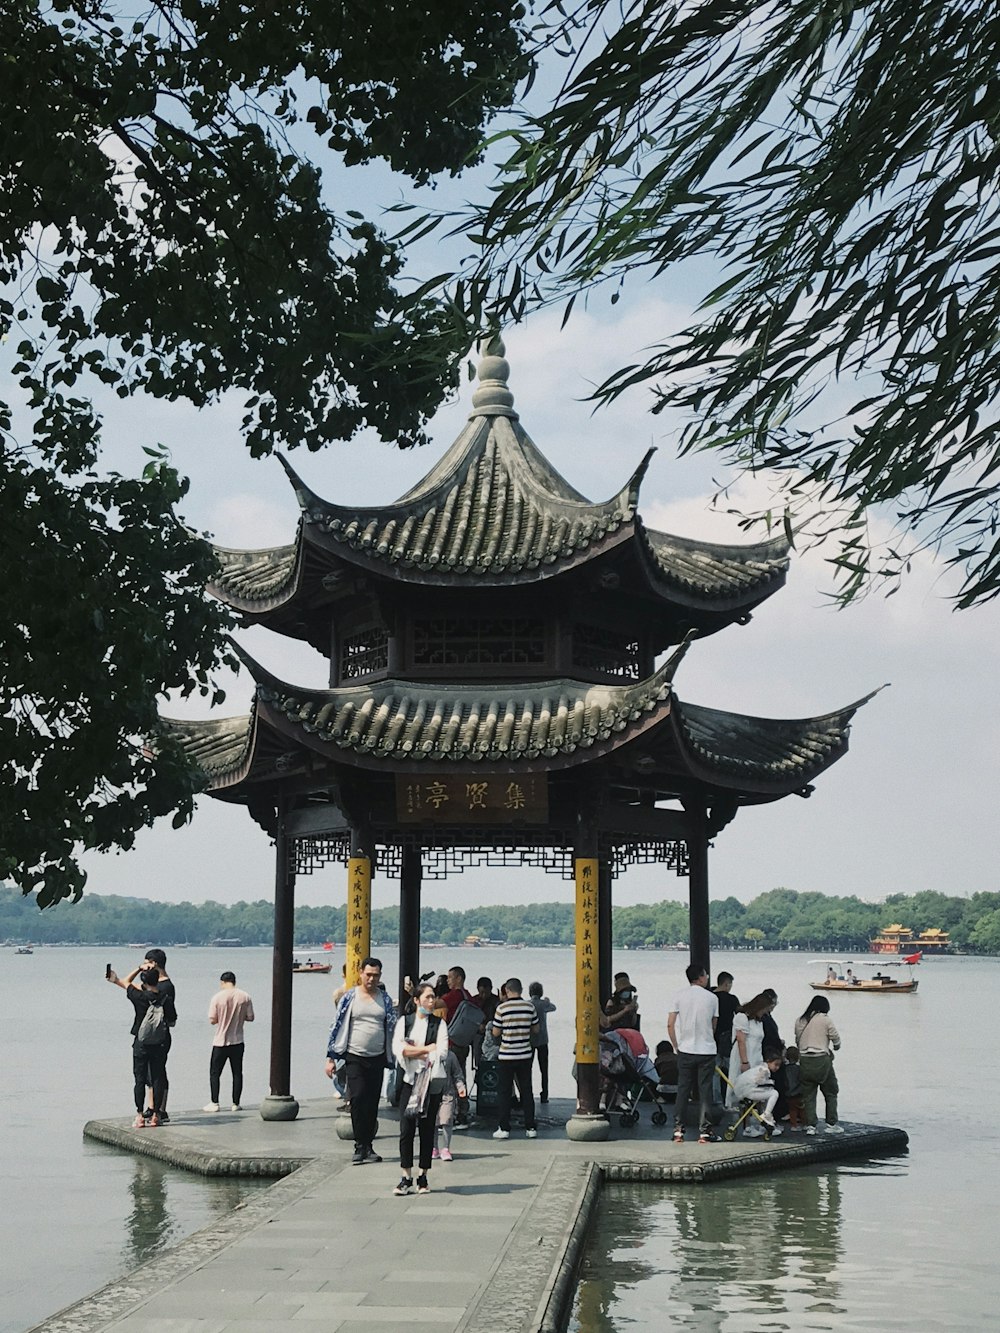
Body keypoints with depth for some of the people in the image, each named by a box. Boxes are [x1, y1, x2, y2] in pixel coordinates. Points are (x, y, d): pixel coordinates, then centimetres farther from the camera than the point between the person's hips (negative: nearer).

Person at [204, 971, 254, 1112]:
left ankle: (214, 1103, 6)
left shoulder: (217, 997, -10)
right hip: (238, 1041, 2)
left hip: (220, 1042, -2)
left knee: (214, 1073, 8)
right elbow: (250, 1017, 1)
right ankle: (236, 1103, 10)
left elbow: (212, 1020, -10)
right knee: (237, 1073, 9)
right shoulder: (245, 997, -3)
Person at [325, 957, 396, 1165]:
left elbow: (393, 1028, 14)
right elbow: (337, 1026, 2)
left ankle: (368, 1145, 14)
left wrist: (393, 1058, 10)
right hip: (354, 1057, -3)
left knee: (372, 1103, 5)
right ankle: (360, 1145, -8)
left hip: (377, 1058, 3)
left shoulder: (385, 999, 8)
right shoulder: (349, 997, 0)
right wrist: (331, 1058, -2)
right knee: (357, 1098, -13)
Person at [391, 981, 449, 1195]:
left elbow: (442, 1053, -7)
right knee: (406, 1129, -5)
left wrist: (413, 1052, -14)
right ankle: (406, 1178, 0)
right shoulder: (404, 1021, 9)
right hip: (409, 1081, 0)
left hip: (432, 1081, 0)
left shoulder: (439, 1024, 6)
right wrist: (426, 1049, -8)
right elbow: (397, 1048, -6)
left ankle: (423, 1177, 10)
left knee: (427, 1129, 3)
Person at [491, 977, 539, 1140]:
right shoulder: (530, 1006, -1)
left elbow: (496, 1033, -5)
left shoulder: (502, 1008, -11)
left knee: (505, 1092, 4)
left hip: (506, 1056, -3)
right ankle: (530, 1128, 10)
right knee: (526, 1091, 9)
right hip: (525, 1055, 3)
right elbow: (535, 1029, 8)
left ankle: (504, 1128, 4)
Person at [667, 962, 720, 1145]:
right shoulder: (712, 998, -2)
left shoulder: (680, 996, 0)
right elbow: (713, 1026, 6)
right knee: (705, 1090, 4)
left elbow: (670, 1024, -3)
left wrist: (676, 1046, 7)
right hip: (707, 1050, -2)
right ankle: (704, 1131, 4)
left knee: (683, 1089, 8)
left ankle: (678, 1130, 7)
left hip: (685, 1050, 2)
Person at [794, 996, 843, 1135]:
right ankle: (832, 1124, 11)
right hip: (821, 1060, -4)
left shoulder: (799, 1021, 9)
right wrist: (836, 1047, 25)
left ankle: (810, 1125, 4)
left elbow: (797, 1041, 11)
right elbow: (835, 1038, 4)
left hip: (804, 1060, 4)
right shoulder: (825, 1019, -4)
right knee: (831, 1092, 10)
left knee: (808, 1095, 8)